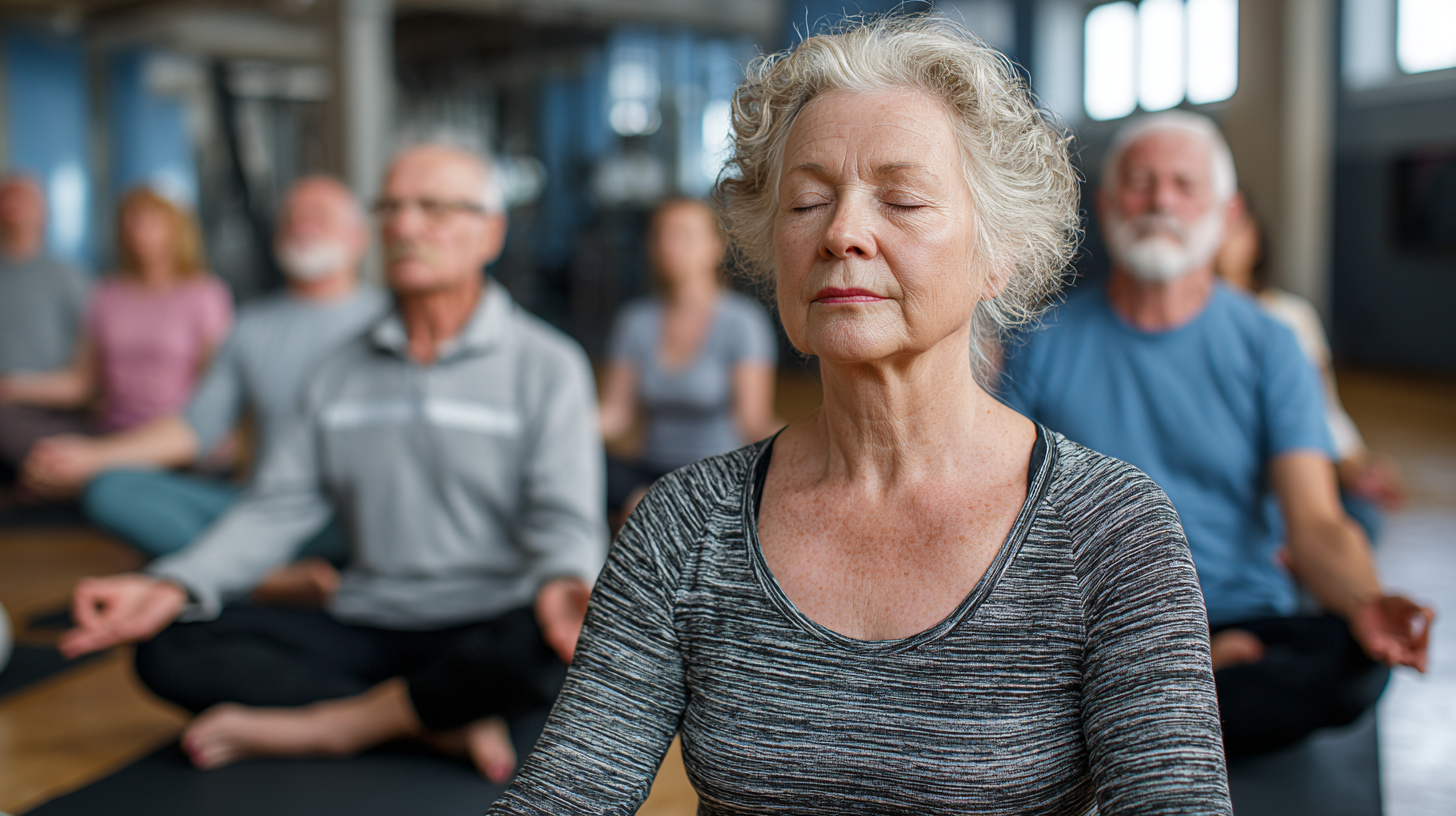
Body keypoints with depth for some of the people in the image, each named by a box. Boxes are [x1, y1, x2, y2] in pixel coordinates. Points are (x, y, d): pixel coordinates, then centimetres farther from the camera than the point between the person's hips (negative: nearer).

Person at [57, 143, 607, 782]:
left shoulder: (547, 365, -1)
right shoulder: (342, 373, 14)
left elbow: (565, 519, -11)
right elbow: (280, 507, 8)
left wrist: (562, 584, -36)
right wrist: (175, 585, -11)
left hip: (485, 634, -4)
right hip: (365, 633, 4)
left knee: (549, 646, -38)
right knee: (172, 648, -16)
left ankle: (330, 724, -19)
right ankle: (447, 720, -21)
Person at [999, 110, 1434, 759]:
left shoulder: (1267, 347, 5)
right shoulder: (1044, 343, 5)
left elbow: (1315, 523, -5)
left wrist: (1364, 602, -28)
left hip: (1241, 624, 2)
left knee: (1355, 660, -31)